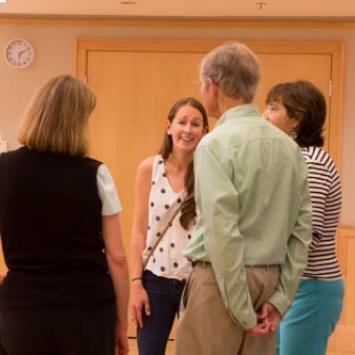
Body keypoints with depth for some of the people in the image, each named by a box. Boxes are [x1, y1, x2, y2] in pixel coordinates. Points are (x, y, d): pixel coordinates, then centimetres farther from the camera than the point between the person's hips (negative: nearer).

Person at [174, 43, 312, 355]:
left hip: (221, 278, -7)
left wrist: (242, 312, -13)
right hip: (269, 280, 7)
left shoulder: (216, 144, -12)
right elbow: (302, 227, 6)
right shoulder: (289, 146, 7)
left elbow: (223, 232, -18)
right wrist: (281, 297, 8)